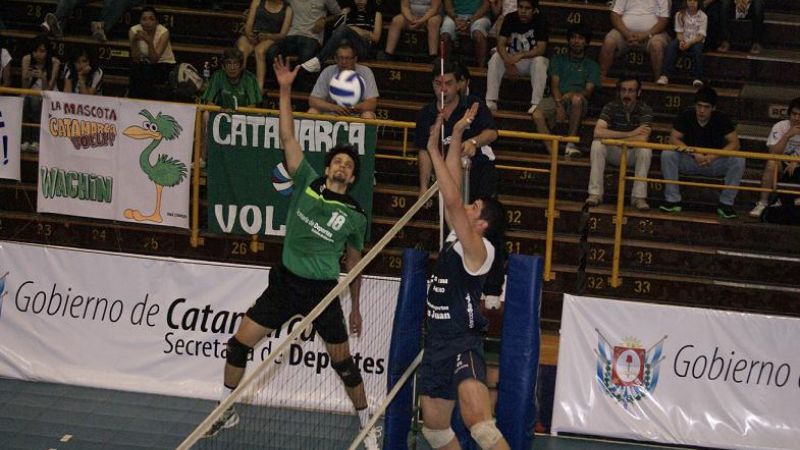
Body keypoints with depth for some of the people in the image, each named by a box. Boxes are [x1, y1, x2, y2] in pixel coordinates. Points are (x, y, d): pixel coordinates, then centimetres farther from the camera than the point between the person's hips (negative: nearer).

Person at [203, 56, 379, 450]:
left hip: (323, 292, -2)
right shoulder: (307, 183, 0)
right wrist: (285, 90, -13)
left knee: (343, 362, 1)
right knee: (239, 343, 2)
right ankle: (227, 411, 20)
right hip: (285, 282, 2)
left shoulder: (355, 216, -2)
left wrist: (355, 308, 11)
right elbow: (287, 137, -6)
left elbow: (354, 263, 9)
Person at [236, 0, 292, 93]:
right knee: (241, 50, -33)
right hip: (252, 36, 2)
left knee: (260, 50, -37)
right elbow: (249, 23, 5)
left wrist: (268, 36, -19)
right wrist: (248, 34, -17)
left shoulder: (287, 9, 8)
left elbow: (283, 34, 0)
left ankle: (259, 88, -49)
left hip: (270, 39, -2)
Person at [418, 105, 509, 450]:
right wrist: (454, 138, 6)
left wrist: (434, 150, -20)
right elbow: (453, 196, 8)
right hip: (437, 343, 10)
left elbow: (451, 201, -23)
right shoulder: (455, 239, 10)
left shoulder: (479, 249, -13)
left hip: (462, 346, -10)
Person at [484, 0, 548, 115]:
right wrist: (507, 61, -33)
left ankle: (536, 104, -37)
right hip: (512, 58, 3)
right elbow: (501, 44, -13)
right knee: (496, 58, -25)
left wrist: (521, 55, -40)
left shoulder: (540, 21, -15)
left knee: (539, 61, -35)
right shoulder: (510, 18, -7)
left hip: (532, 59, -2)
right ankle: (491, 101, -28)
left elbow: (541, 49, -24)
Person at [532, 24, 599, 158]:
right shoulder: (558, 59, 21)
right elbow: (554, 84, 7)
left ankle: (571, 144, -33)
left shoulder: (591, 65, 18)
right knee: (537, 114, -32)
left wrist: (573, 94, -19)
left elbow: (589, 91, 5)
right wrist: (559, 105, -13)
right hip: (557, 99, 1)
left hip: (578, 100, -1)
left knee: (577, 99, -40)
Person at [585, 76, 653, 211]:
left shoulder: (645, 110, -15)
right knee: (597, 144, -27)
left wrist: (611, 138, -24)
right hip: (615, 153, 1)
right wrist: (630, 134, -29)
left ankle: (639, 197, -25)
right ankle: (595, 193, -24)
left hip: (634, 154, -1)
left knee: (645, 150, -33)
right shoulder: (611, 107, -11)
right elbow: (598, 132, -28)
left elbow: (643, 138, -30)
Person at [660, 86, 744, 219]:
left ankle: (726, 204, -14)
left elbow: (734, 143, -16)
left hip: (714, 162, 0)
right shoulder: (685, 116, -9)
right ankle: (673, 201, -19)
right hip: (689, 162, 0)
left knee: (738, 161, -27)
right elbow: (673, 139, -18)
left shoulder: (721, 119, -9)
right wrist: (694, 154, -32)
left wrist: (713, 157, -31)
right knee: (667, 154, -27)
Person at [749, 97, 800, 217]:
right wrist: (788, 135, -30)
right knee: (771, 163, -34)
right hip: (783, 164, -1)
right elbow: (774, 154, -23)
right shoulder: (780, 127, -12)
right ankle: (763, 203, -25)